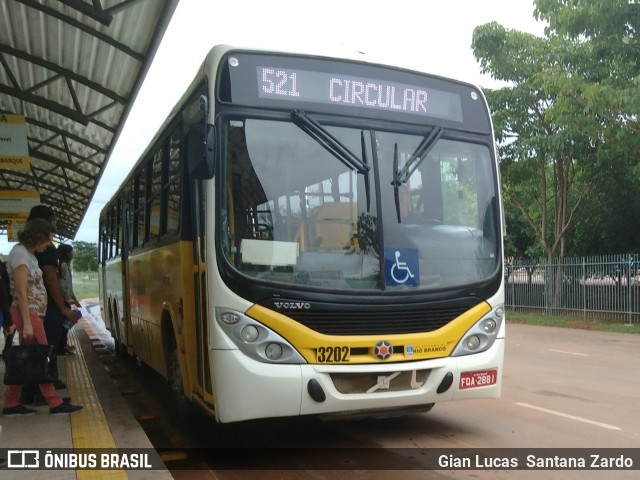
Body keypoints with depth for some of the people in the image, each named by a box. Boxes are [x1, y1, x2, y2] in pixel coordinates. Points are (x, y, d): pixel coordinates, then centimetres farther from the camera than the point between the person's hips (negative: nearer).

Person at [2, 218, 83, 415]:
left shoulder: (28, 254, 14)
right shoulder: (20, 253, -15)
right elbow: (21, 292, -19)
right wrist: (27, 323, -22)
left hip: (33, 313, 9)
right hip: (28, 313, -9)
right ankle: (55, 403, 1)